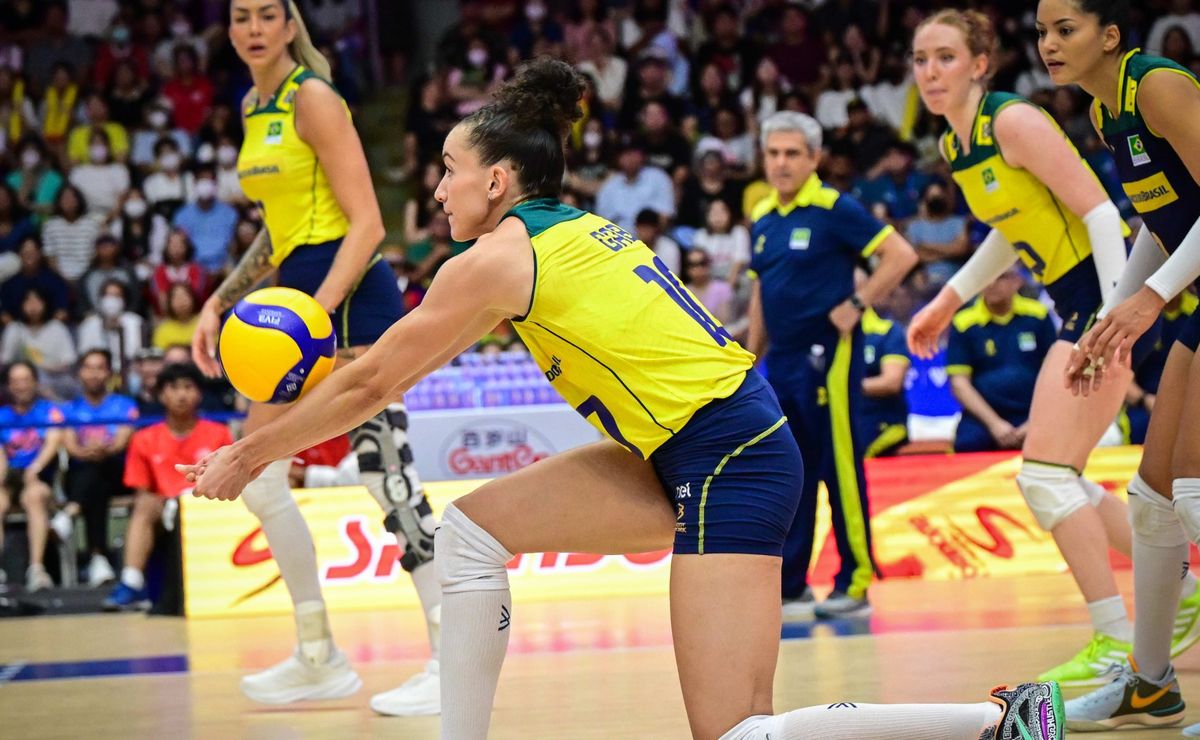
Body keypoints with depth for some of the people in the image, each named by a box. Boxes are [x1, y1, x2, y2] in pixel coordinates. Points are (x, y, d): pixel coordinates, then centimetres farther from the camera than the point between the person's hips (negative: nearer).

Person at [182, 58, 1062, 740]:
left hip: (729, 464, -9)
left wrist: (246, 458, 9)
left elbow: (372, 385, -2)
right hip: (679, 455, 9)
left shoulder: (500, 258, -9)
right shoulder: (573, 228, 16)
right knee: (472, 530, 7)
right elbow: (405, 363, 28)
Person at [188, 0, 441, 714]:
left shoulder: (313, 97, -9)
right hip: (298, 292, 10)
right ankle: (319, 659, 17)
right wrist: (219, 303, 18)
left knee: (388, 471, -13)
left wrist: (318, 310, -25)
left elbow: (367, 224, -15)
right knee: (257, 475, 8)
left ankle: (454, 662, -10)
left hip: (351, 291, -10)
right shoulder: (255, 108, 17)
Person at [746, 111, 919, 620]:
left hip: (826, 357, -7)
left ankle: (855, 585, 2)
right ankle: (790, 588, 15)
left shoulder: (834, 209, -8)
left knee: (840, 471, -4)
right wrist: (751, 361, 19)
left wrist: (857, 303, -15)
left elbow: (901, 255, -12)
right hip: (782, 362, 7)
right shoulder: (761, 218, 13)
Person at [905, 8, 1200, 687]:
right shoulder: (955, 147, 10)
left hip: (1113, 293, -9)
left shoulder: (1014, 122, -16)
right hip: (1077, 306, 9)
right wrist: (948, 301, 26)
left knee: (1045, 474, -12)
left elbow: (1101, 212, -19)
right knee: (1058, 483, 12)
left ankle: (1116, 647, -8)